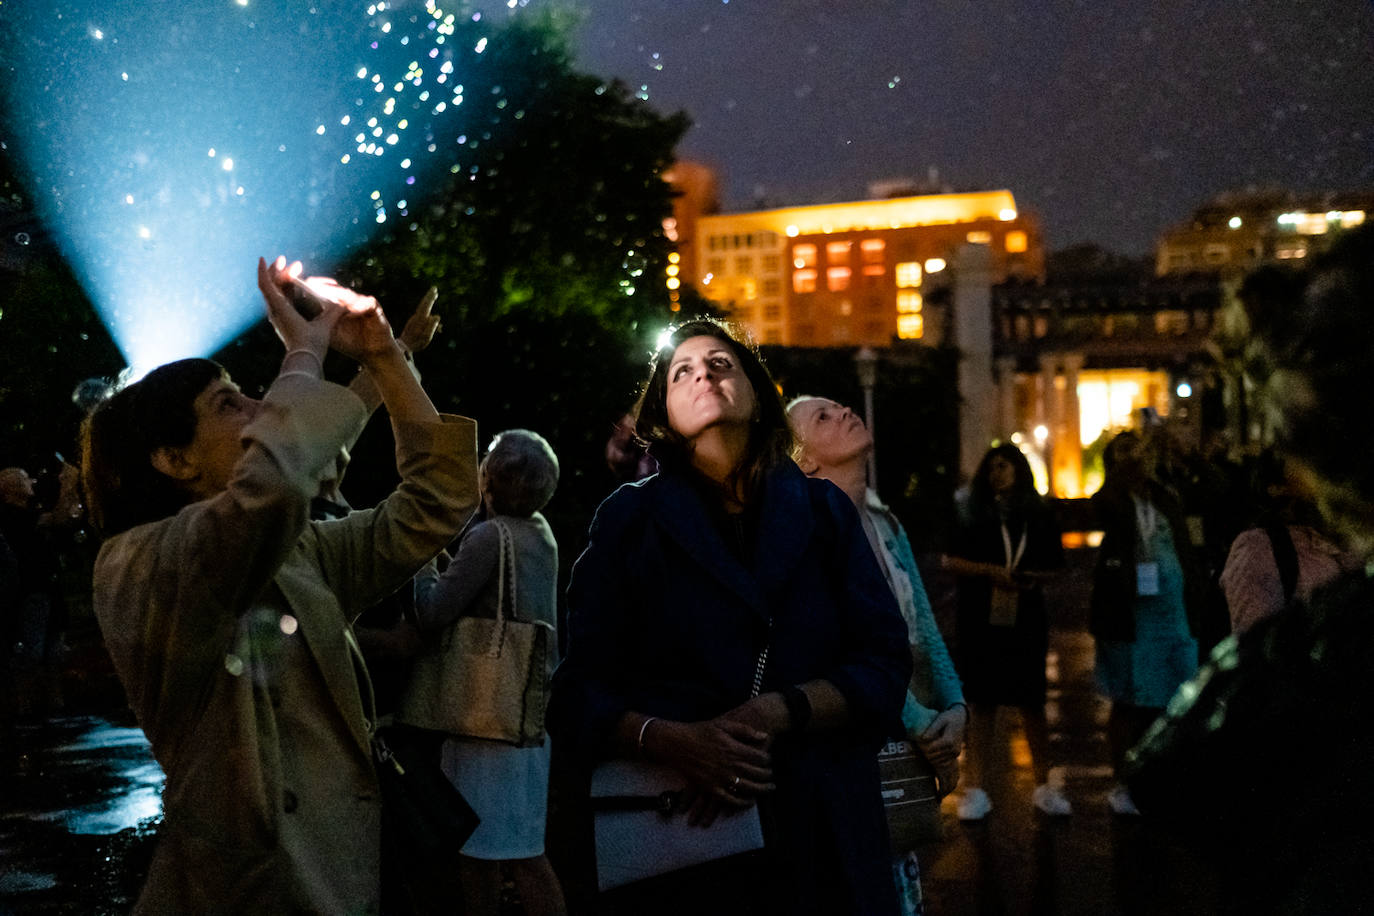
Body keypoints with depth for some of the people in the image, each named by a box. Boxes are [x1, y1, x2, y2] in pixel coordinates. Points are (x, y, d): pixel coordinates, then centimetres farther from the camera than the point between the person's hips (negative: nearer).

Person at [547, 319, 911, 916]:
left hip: (821, 832, 2)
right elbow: (579, 694, -2)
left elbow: (884, 668, -1)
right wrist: (670, 741, -21)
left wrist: (774, 715, -17)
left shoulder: (822, 511, 6)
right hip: (678, 831, -1)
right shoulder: (630, 520, 3)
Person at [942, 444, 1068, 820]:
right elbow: (950, 560, -1)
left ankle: (1043, 786, 17)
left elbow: (1055, 567, 11)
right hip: (980, 619, -1)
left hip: (1025, 617, 1)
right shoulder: (974, 514, 2)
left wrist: (1031, 577, -9)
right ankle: (977, 789, 9)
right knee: (982, 703, 3)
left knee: (1032, 703, 6)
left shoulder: (1040, 516, 6)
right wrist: (989, 570, -13)